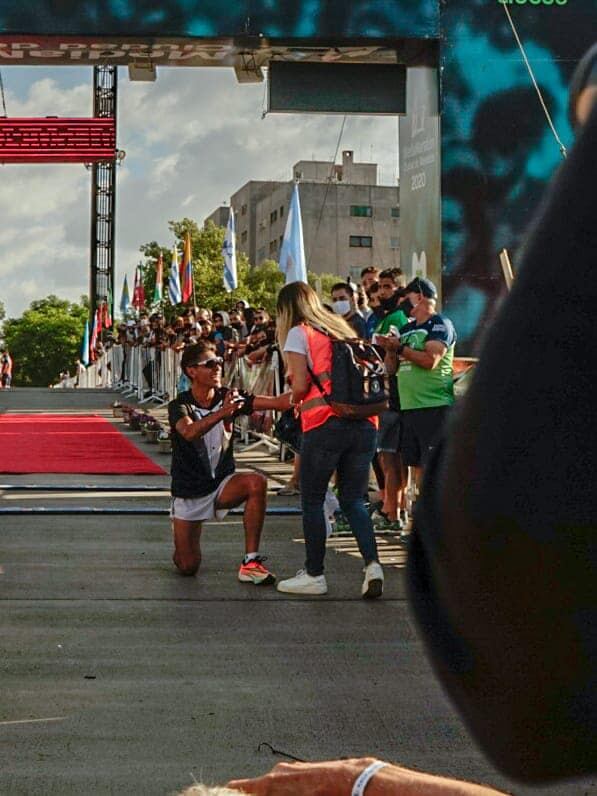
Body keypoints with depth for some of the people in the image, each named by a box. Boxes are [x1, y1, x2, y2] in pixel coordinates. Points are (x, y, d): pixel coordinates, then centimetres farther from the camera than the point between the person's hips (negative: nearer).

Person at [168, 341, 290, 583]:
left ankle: (251, 562, -25)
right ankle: (181, 533, 34)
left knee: (256, 483, -31)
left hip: (221, 485, 2)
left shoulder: (228, 398, -6)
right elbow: (189, 432, -38)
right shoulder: (179, 406, -15)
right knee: (187, 567, -4)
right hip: (188, 492, -2)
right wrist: (222, 413, -53)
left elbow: (277, 402, -15)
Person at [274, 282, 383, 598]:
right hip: (364, 422, 6)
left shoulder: (298, 333, 2)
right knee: (353, 499, 12)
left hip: (325, 424, -6)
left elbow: (300, 385, -8)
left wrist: (294, 400, 14)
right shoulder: (342, 329, 21)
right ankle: (372, 564, -5)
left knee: (312, 501, 8)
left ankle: (314, 575, 12)